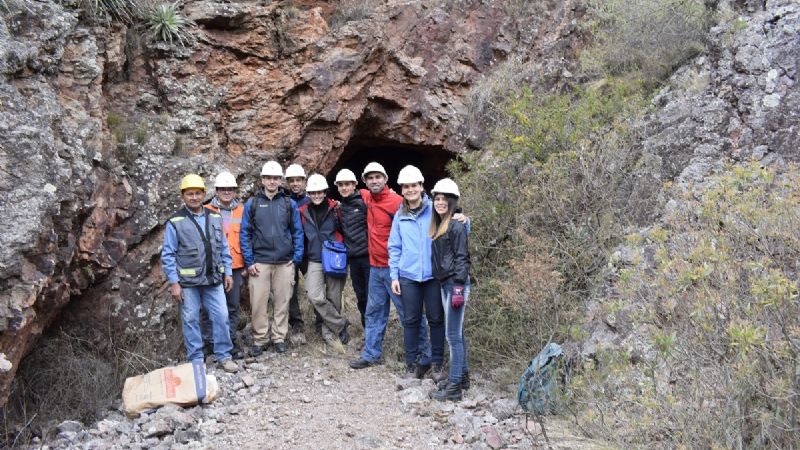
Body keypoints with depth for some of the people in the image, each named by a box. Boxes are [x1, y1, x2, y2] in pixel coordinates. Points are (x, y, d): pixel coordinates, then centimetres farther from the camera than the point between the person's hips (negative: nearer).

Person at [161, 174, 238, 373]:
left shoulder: (215, 218, 7)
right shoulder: (175, 222, -7)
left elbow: (223, 248, 12)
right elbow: (168, 255, -6)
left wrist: (227, 273, 8)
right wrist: (174, 283, -10)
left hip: (214, 280, 3)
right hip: (188, 282, -3)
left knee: (221, 317, 3)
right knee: (191, 320, 6)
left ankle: (224, 356, 16)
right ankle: (196, 360, 17)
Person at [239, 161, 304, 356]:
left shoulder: (289, 204, 5)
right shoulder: (252, 204, 3)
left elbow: (297, 232, 6)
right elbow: (245, 234, 2)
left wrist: (296, 258, -2)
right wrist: (249, 262, -4)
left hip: (284, 263, 1)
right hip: (259, 263, -1)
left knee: (282, 302, 6)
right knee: (258, 303, 0)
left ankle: (279, 337, 18)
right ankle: (260, 339, 13)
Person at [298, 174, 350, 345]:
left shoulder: (334, 209, -2)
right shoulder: (303, 212, 5)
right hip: (314, 261, 1)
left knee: (333, 299, 4)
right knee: (315, 297, -14)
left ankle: (328, 330, 21)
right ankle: (340, 324, 1)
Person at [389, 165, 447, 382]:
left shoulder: (435, 210, -1)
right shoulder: (400, 216, 8)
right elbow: (394, 248, 12)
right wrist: (394, 276, 6)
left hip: (433, 274, -2)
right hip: (408, 276, 2)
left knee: (436, 319, 6)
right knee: (411, 320, 7)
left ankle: (437, 364, 18)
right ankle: (411, 364, 19)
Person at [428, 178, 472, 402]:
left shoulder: (456, 225, -11)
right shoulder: (438, 226, 14)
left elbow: (461, 257, -15)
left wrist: (459, 287, -18)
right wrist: (450, 286, 16)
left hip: (456, 283, -9)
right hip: (444, 283, 9)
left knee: (453, 336, -6)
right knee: (457, 334, 16)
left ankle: (454, 387, -1)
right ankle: (463, 376, 27)